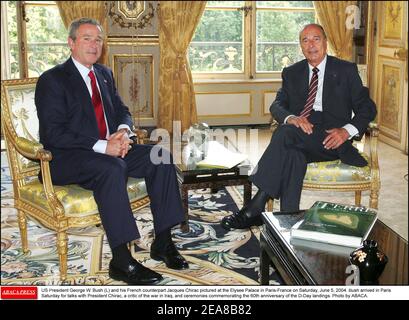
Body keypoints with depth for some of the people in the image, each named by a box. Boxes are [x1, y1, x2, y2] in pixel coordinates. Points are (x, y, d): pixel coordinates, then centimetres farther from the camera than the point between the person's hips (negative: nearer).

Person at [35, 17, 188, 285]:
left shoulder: (104, 74, 17)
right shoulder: (52, 80, -6)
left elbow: (122, 110, 19)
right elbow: (54, 133, -16)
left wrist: (123, 131, -7)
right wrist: (102, 146, -24)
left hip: (108, 149, 7)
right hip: (66, 158, -7)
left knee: (160, 157, -12)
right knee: (112, 168, -37)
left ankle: (163, 242, -8)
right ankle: (121, 260, -31)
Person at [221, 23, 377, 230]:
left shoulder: (346, 70, 12)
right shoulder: (292, 73, 21)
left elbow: (367, 108, 7)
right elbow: (277, 105, 11)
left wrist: (347, 131, -14)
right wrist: (292, 118, -15)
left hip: (330, 139, -3)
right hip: (298, 140, 3)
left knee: (287, 133, -34)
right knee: (292, 155, -36)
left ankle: (256, 206, -38)